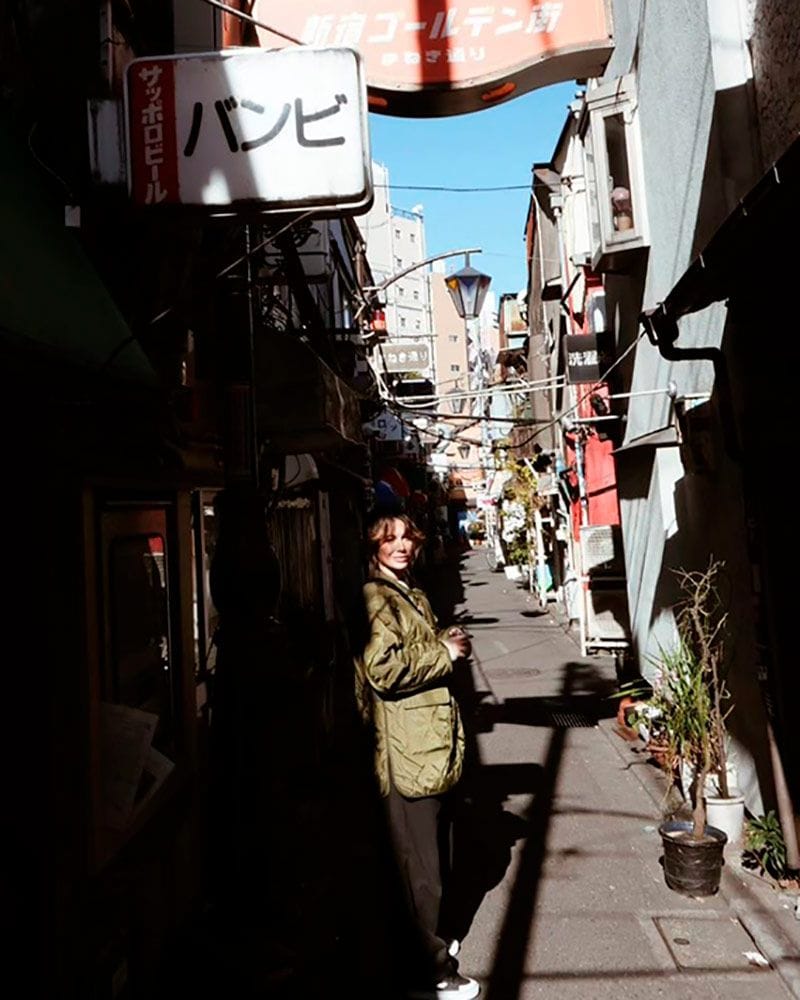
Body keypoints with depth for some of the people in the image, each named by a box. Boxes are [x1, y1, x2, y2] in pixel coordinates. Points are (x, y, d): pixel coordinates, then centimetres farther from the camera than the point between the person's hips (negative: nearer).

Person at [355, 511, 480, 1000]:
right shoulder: (375, 599, -15)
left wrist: (447, 644, 8)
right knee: (420, 863, 2)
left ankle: (431, 942, 39)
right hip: (406, 750, -10)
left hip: (430, 745, 10)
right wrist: (444, 653, -16)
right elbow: (384, 669, -26)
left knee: (429, 854, 22)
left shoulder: (414, 596, 16)